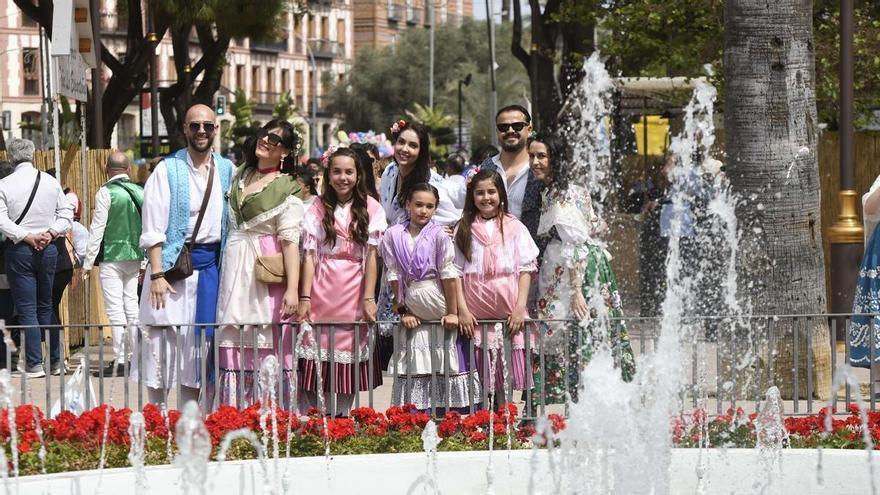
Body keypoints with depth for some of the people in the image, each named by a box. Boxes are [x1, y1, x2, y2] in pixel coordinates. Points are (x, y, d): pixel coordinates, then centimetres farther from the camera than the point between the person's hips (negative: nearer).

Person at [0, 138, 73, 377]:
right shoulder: (50, 182, 3)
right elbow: (66, 212, 3)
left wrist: (26, 236, -13)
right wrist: (51, 232, -6)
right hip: (48, 249, 3)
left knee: (26, 309, 0)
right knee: (46, 307, 14)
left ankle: (35, 364, -5)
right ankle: (54, 362, 15)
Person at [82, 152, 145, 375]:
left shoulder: (106, 193, -9)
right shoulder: (140, 192, 6)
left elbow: (97, 229, -10)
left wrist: (88, 263, -5)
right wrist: (146, 262, 18)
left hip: (111, 258, -5)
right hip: (135, 256, 5)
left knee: (115, 308, -5)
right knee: (132, 304, 12)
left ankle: (121, 359, -9)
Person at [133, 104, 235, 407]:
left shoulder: (226, 171, 10)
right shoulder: (168, 171, -3)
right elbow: (153, 228, -7)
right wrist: (157, 274, -14)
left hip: (212, 265, 4)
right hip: (174, 263, -4)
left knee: (199, 342, 5)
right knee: (164, 340, -3)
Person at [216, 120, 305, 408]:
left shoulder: (286, 189, -4)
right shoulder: (240, 175, 15)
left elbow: (290, 241, -11)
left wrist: (292, 289, -20)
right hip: (235, 271, 6)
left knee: (267, 352, -6)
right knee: (235, 351, 2)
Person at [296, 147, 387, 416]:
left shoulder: (370, 208, 3)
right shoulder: (318, 209, 6)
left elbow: (371, 255, -1)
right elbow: (309, 255, 1)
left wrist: (369, 298, -9)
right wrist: (305, 297, -8)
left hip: (353, 292, 0)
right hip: (321, 290, 0)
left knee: (348, 368, 1)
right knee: (314, 368, -3)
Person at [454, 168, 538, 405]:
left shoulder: (514, 227, 6)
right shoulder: (463, 229, 9)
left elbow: (526, 270, 3)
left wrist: (519, 308, -8)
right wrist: (462, 310, -7)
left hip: (508, 312, -1)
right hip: (475, 313, 1)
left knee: (506, 376, -2)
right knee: (480, 376, 0)